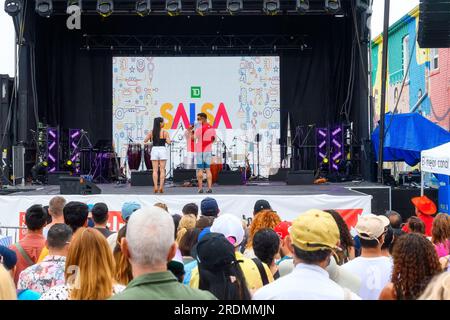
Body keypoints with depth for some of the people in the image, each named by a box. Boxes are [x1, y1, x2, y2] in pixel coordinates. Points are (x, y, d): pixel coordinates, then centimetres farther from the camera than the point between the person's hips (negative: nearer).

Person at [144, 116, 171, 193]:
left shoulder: (151, 132, 4)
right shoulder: (165, 132, -4)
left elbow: (145, 141, 6)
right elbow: (168, 142, -11)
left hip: (154, 150, 2)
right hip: (162, 150, -2)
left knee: (155, 170, 4)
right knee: (162, 170, 2)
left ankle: (155, 187, -1)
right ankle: (161, 187, -3)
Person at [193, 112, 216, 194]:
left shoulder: (199, 129, -12)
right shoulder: (212, 129, 6)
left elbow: (193, 138, -8)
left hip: (199, 151, -4)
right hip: (208, 150, 4)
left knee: (200, 170, 1)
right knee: (208, 169, 7)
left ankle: (200, 188, 0)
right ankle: (209, 188, 1)